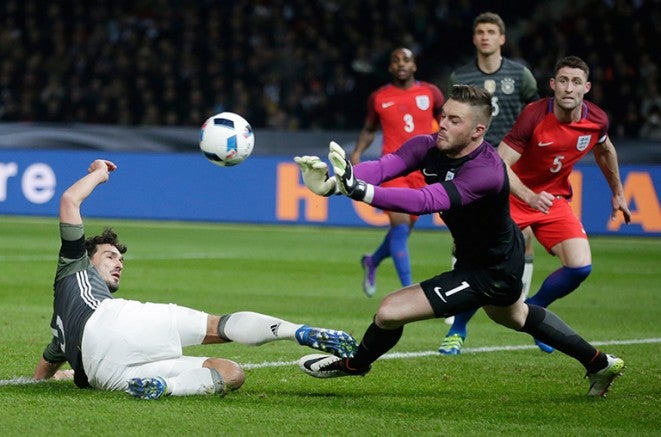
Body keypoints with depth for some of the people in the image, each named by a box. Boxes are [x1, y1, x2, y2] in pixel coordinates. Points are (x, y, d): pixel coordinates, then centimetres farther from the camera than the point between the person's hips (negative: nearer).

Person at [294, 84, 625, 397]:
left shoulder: (486, 172, -36)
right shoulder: (428, 146, -14)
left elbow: (426, 202, -50)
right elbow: (381, 167, -29)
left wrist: (359, 190, -61)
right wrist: (333, 183, -50)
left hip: (492, 272, -9)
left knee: (390, 312, -11)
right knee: (515, 316, 36)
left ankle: (356, 364, 22)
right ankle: (599, 364, 53)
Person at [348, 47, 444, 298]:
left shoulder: (430, 93, 6)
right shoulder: (378, 98, 5)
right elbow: (369, 129, 18)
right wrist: (357, 152, 1)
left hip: (422, 170, 2)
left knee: (405, 228, 9)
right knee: (400, 225, -17)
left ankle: (372, 262, 40)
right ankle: (408, 289, -16)